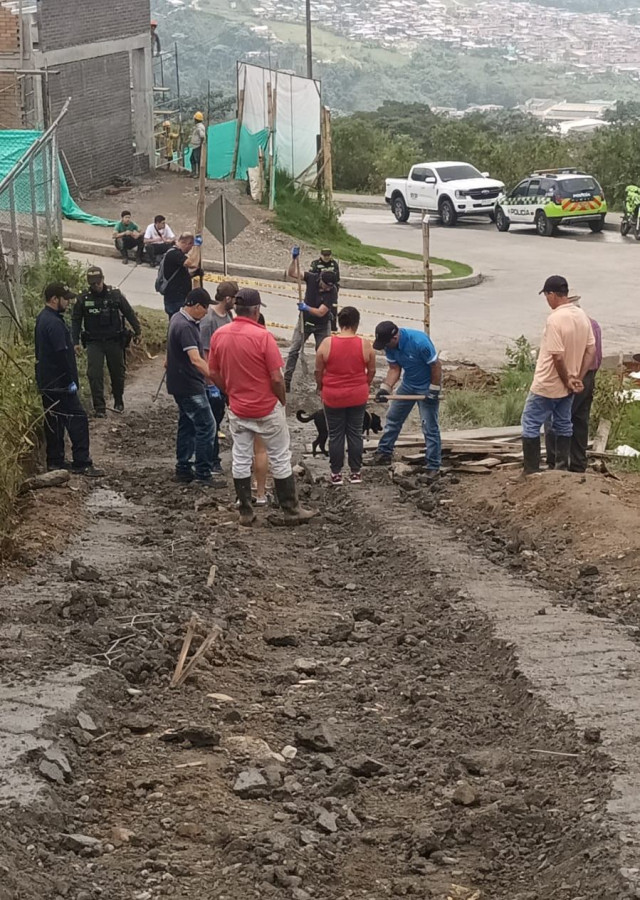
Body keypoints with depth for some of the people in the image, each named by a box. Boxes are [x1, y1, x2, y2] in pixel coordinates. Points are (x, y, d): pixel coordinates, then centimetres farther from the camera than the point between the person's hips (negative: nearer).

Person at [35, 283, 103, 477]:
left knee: (54, 421, 14)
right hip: (59, 382, -10)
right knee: (77, 418, -8)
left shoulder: (43, 319, 12)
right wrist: (72, 380, -19)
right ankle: (82, 463, -8)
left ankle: (55, 461, 19)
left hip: (47, 381, 10)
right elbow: (62, 354, -24)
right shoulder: (54, 323, -21)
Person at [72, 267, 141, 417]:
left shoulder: (115, 295, -4)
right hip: (94, 342, -1)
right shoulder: (83, 299, -3)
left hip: (114, 341, 1)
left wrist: (137, 331, 7)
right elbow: (76, 320, 4)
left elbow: (129, 313, 5)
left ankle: (118, 401, 32)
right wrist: (75, 342, -2)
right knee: (95, 374, -10)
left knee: (117, 372, 11)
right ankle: (99, 407, -7)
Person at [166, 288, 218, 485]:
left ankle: (183, 469, 20)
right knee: (206, 425, -9)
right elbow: (195, 359, -32)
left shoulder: (179, 319, 10)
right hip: (189, 386, -11)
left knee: (187, 425, 15)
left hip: (182, 385, 11)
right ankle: (203, 473, -7)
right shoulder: (184, 327, -23)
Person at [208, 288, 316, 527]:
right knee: (280, 459, 7)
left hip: (237, 410, 4)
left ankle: (245, 512, 17)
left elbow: (213, 374, 5)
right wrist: (282, 401, -1)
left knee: (241, 460, 12)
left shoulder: (219, 335, -4)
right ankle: (291, 511, 14)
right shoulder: (263, 336, -19)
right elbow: (276, 378, -18)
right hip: (267, 409, -4)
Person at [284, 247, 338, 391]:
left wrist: (306, 308, -41)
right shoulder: (312, 278, -18)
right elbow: (291, 274, -17)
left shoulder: (332, 292, -26)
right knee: (294, 351, -1)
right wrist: (295, 259, -32)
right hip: (305, 321, 2)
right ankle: (286, 381, 2)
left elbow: (321, 312, -27)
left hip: (322, 325, -2)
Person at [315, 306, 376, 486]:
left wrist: (320, 388, 13)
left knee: (335, 435, 9)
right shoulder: (365, 345, -10)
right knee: (355, 434, 12)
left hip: (333, 396, -1)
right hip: (358, 396, 1)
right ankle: (355, 472, 18)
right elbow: (371, 371, 1)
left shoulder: (327, 344, -12)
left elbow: (318, 371, -4)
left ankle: (336, 474, 15)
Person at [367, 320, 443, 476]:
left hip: (427, 387, -7)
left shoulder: (419, 342, -34)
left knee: (430, 428, -4)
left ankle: (433, 466, 4)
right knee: (393, 419, 14)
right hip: (408, 384, 7)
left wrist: (434, 392, -20)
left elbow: (436, 366, -24)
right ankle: (384, 453, 28)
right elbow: (394, 369, -4)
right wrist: (385, 388, -18)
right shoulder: (390, 345, -13)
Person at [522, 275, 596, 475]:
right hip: (567, 389, 7)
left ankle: (532, 473, 4)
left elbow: (558, 357, -25)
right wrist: (578, 378, 1)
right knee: (563, 426, 18)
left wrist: (567, 380, -11)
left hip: (547, 386, -7)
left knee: (531, 426, 4)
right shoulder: (582, 315, 1)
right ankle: (562, 469, 21)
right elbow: (591, 350, 3)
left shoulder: (555, 319, -24)